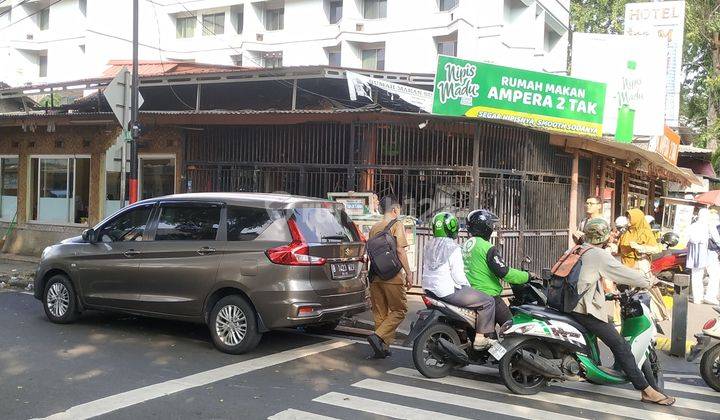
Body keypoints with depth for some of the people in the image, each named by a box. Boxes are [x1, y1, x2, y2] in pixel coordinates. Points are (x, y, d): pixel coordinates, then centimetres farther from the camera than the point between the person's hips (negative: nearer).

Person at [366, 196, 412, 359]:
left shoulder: (374, 228, 13)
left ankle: (382, 347, 14)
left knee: (380, 312, 11)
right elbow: (400, 251, -13)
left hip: (375, 277, 7)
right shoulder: (396, 225, -5)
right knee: (399, 310, 2)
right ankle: (378, 337, -14)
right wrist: (408, 273, -9)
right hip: (392, 277, -6)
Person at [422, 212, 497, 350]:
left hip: (430, 289, 10)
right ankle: (480, 339, -5)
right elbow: (458, 275, -19)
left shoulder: (428, 245, 9)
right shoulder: (453, 248, -16)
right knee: (488, 302, -4)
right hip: (449, 291, -10)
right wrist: (468, 287, -1)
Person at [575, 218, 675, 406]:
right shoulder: (599, 255, -10)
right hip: (586, 310, -9)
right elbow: (625, 273, -9)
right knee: (620, 345, -8)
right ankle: (647, 391, -8)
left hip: (569, 304, 9)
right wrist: (649, 282, 9)